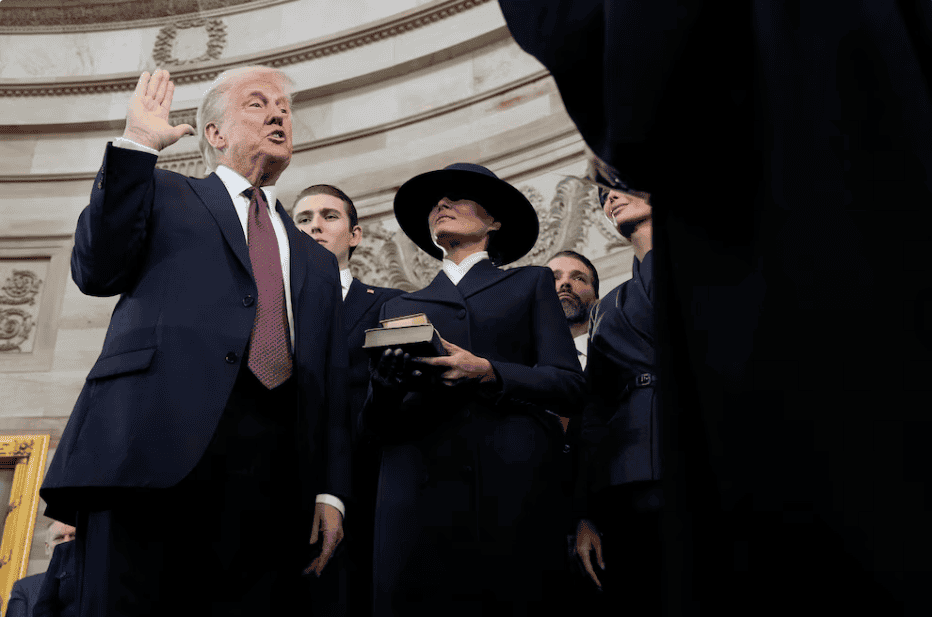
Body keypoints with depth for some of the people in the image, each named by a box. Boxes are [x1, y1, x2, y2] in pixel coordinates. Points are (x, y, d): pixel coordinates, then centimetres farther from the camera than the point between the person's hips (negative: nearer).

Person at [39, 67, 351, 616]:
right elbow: (97, 273, 3)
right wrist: (137, 143, 2)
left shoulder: (318, 262, 28)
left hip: (271, 471, 3)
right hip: (156, 444, -2)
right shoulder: (162, 193, 21)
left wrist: (331, 493, 8)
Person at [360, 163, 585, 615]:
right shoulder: (400, 307, 23)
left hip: (511, 491, -1)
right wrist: (386, 382, -8)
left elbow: (568, 385, 5)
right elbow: (375, 423, 15)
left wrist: (485, 372, -11)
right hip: (420, 497, 2)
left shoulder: (531, 284, 19)